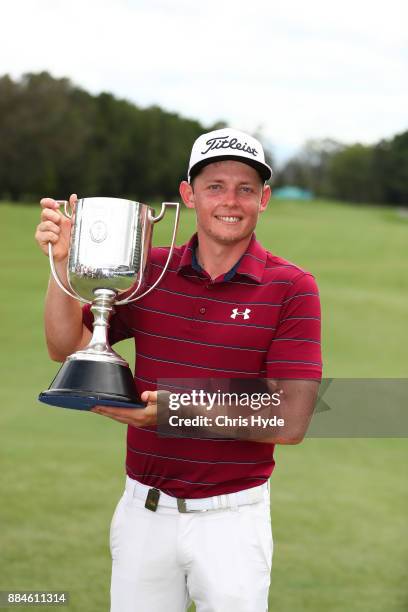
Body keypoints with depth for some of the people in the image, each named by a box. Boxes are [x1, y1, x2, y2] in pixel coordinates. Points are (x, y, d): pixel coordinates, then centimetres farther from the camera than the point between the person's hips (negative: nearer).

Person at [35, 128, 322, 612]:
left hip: (230, 517, -3)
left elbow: (291, 421, -14)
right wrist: (63, 262, -13)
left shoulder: (291, 288, -8)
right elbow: (67, 347, 0)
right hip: (143, 512, 3)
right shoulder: (149, 270, 4)